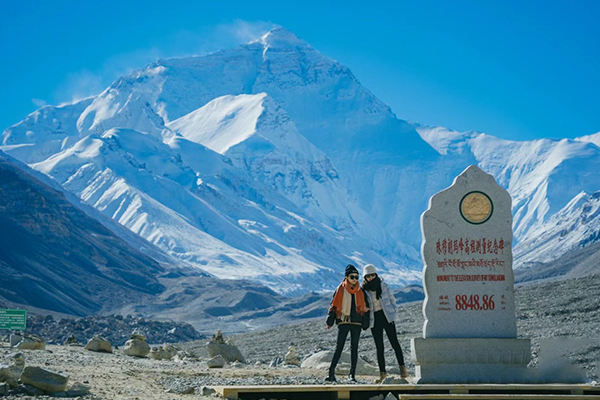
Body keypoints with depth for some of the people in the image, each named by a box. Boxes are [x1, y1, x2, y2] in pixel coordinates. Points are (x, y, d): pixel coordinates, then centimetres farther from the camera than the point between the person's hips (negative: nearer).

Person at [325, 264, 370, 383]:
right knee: (339, 347, -7)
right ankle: (331, 373, -8)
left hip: (356, 322, 2)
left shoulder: (360, 291, 8)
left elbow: (365, 307, 13)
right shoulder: (340, 289, 2)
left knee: (354, 348, 3)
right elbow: (333, 305, 5)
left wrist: (365, 323, 5)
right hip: (343, 321, -2)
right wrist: (330, 321, -1)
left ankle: (352, 374, 7)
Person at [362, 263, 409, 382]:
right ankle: (382, 373, 3)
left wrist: (393, 314, 3)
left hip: (387, 317, -1)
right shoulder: (364, 290, 2)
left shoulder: (383, 285, 2)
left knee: (394, 342, -7)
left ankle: (402, 367, -1)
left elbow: (392, 299, 9)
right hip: (374, 319, 1)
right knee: (379, 347, 1)